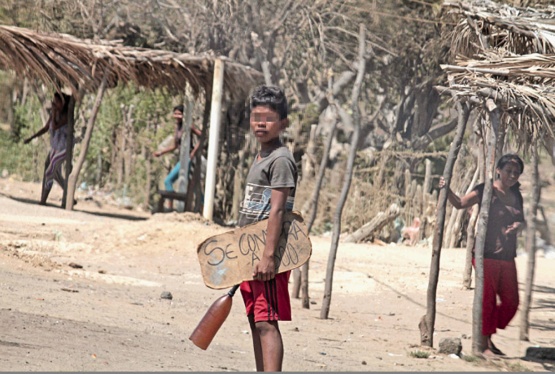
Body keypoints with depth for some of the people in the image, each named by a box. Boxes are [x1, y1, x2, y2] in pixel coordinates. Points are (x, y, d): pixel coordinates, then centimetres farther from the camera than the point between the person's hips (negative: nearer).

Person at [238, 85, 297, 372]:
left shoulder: (280, 160, -12)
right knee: (255, 322, 13)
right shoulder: (259, 158, 17)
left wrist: (268, 255, -26)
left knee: (267, 322, -16)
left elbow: (277, 209, -20)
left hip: (267, 254, -10)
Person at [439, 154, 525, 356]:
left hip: (507, 257, 7)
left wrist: (518, 225, -2)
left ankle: (488, 337, 24)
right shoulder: (486, 191, -6)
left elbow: (522, 221, 21)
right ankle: (484, 344, 4)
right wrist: (447, 190, -28)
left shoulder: (515, 195, 13)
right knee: (487, 299, -4)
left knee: (511, 302, 9)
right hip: (487, 254, -7)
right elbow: (460, 203, -11)